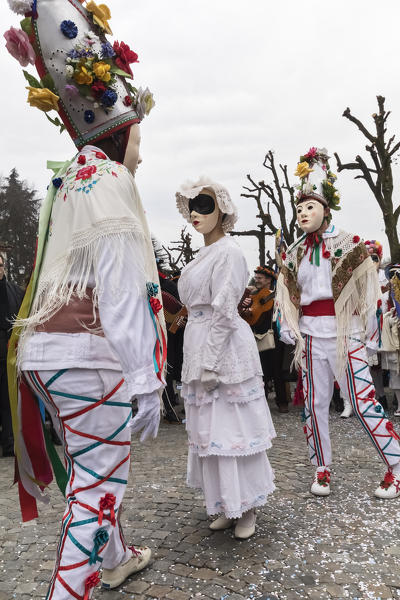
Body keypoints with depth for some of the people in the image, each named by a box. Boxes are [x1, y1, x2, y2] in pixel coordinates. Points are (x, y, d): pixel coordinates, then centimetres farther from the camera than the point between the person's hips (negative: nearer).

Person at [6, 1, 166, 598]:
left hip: (48, 348, 10)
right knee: (99, 480, 1)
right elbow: (121, 292, -19)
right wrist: (147, 381, -18)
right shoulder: (111, 180, -10)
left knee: (96, 466, 24)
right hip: (89, 353, -10)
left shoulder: (71, 179, 17)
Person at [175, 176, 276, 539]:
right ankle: (226, 505, 29)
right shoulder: (203, 255, 15)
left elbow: (224, 313, -18)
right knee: (209, 428, 14)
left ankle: (248, 507, 19)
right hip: (199, 348, 9)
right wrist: (199, 361, 19)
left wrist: (210, 363, -19)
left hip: (225, 350, -9)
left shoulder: (228, 253, -12)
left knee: (232, 428, 1)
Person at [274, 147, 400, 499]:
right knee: (314, 402, 8)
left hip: (344, 331, -4)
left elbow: (368, 290, -1)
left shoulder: (349, 243, -1)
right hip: (310, 334, 4)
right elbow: (287, 295, 17)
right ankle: (322, 469, 22)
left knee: (362, 398, -7)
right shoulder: (295, 253, 11)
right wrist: (289, 329, 7)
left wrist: (370, 335, -3)